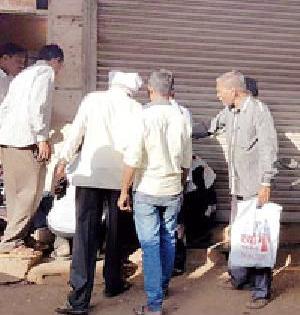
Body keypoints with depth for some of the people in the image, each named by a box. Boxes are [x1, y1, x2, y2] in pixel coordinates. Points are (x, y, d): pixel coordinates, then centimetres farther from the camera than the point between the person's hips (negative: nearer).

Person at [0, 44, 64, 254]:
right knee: (31, 192, -5)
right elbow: (37, 106, -16)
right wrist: (43, 138, -15)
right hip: (25, 141, -9)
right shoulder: (46, 72, -1)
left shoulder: (23, 74, 25)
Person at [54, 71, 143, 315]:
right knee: (116, 232, 17)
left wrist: (64, 160, 10)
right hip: (120, 177, 1)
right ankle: (113, 283, 31)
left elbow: (76, 132, 0)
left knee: (85, 234, -2)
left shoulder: (92, 99, 1)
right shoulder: (135, 108, 0)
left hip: (89, 175, 0)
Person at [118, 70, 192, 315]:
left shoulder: (145, 117, -13)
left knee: (150, 244, 0)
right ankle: (163, 286, 36)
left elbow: (132, 160, -16)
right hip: (173, 190, 4)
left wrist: (124, 191, -7)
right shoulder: (180, 118, 1)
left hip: (147, 191, -4)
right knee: (168, 239, 17)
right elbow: (186, 162, 9)